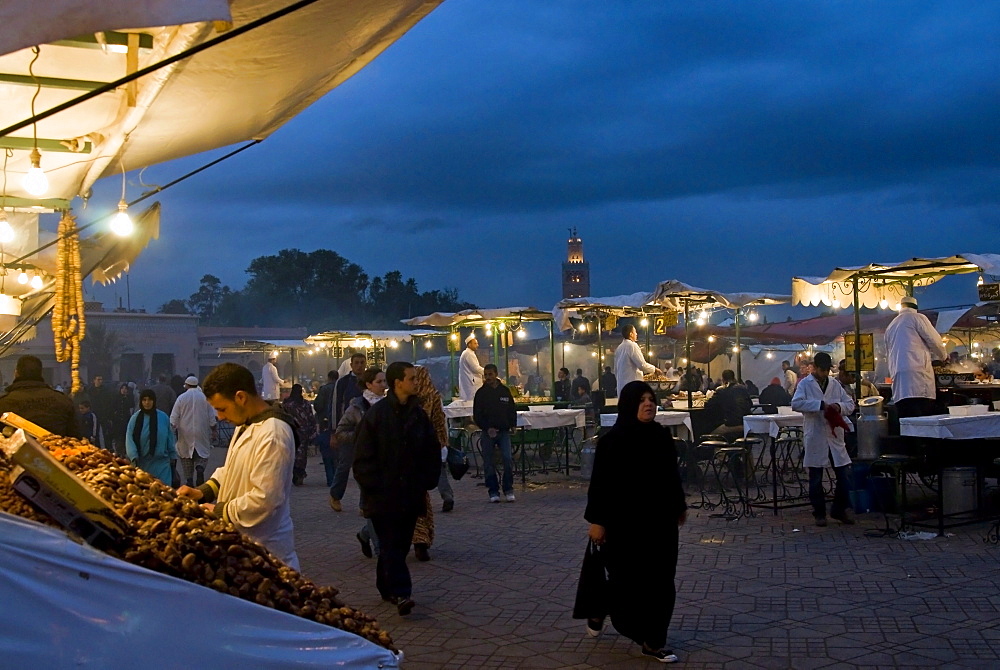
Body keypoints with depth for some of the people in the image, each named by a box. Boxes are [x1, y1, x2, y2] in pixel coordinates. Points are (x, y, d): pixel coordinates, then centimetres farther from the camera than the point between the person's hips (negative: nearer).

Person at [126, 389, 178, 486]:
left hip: (161, 463, 0)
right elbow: (130, 439, -4)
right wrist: (134, 456, -16)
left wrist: (173, 456, 11)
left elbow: (170, 439, 9)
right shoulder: (135, 418, -1)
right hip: (143, 462, 0)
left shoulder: (163, 418, 2)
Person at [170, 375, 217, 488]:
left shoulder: (181, 398, -3)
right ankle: (200, 469, -20)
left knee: (186, 456, 11)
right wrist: (213, 431, 10)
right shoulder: (205, 398, -1)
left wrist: (173, 428, 5)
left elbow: (174, 417, -3)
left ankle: (189, 480, 8)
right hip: (201, 434, 0)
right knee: (203, 454, 10)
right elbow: (212, 418, 1)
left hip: (185, 433, 0)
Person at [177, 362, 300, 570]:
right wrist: (203, 492, 4)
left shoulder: (273, 435, -24)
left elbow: (264, 499, -26)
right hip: (241, 541, 9)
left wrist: (219, 512, -14)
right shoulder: (245, 424, 9)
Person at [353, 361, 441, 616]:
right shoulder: (376, 414, -9)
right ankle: (400, 593, -7)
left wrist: (426, 484, 8)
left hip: (410, 496, 5)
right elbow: (363, 457, -7)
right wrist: (372, 488, -11)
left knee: (400, 544, 11)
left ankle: (386, 586, 25)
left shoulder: (418, 414, 6)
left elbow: (432, 452, 13)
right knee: (391, 545, -6)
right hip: (383, 496, -5)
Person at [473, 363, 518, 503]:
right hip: (487, 433, 0)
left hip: (504, 431, 0)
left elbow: (512, 410, 15)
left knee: (508, 459, -10)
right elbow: (477, 415, 1)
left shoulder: (505, 391, 7)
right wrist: (487, 428, -11)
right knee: (488, 463, 1)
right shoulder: (481, 393, 2)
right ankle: (493, 491, 10)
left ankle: (508, 490, 1)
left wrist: (513, 424, 1)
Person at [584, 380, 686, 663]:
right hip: (625, 523, -5)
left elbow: (673, 475, 13)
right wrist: (597, 520, -14)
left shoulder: (662, 436, 3)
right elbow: (600, 483, -12)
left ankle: (653, 641, 17)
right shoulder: (612, 440, -13)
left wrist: (680, 506, 19)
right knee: (628, 580, 4)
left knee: (661, 581, 6)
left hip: (661, 520, 5)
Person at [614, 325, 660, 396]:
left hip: (621, 385, 8)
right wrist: (654, 369, 0)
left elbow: (616, 369, 20)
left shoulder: (619, 348, 14)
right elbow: (642, 365, -15)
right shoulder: (632, 345, -10)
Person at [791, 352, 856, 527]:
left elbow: (850, 404, 15)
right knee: (816, 478, 5)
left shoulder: (835, 384, 13)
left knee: (844, 474, 1)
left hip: (835, 437, 4)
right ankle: (819, 514, 16)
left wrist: (839, 406, -7)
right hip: (815, 437, -4)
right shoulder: (805, 384, -1)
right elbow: (796, 403, -16)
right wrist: (820, 405, -19)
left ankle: (840, 509, 16)